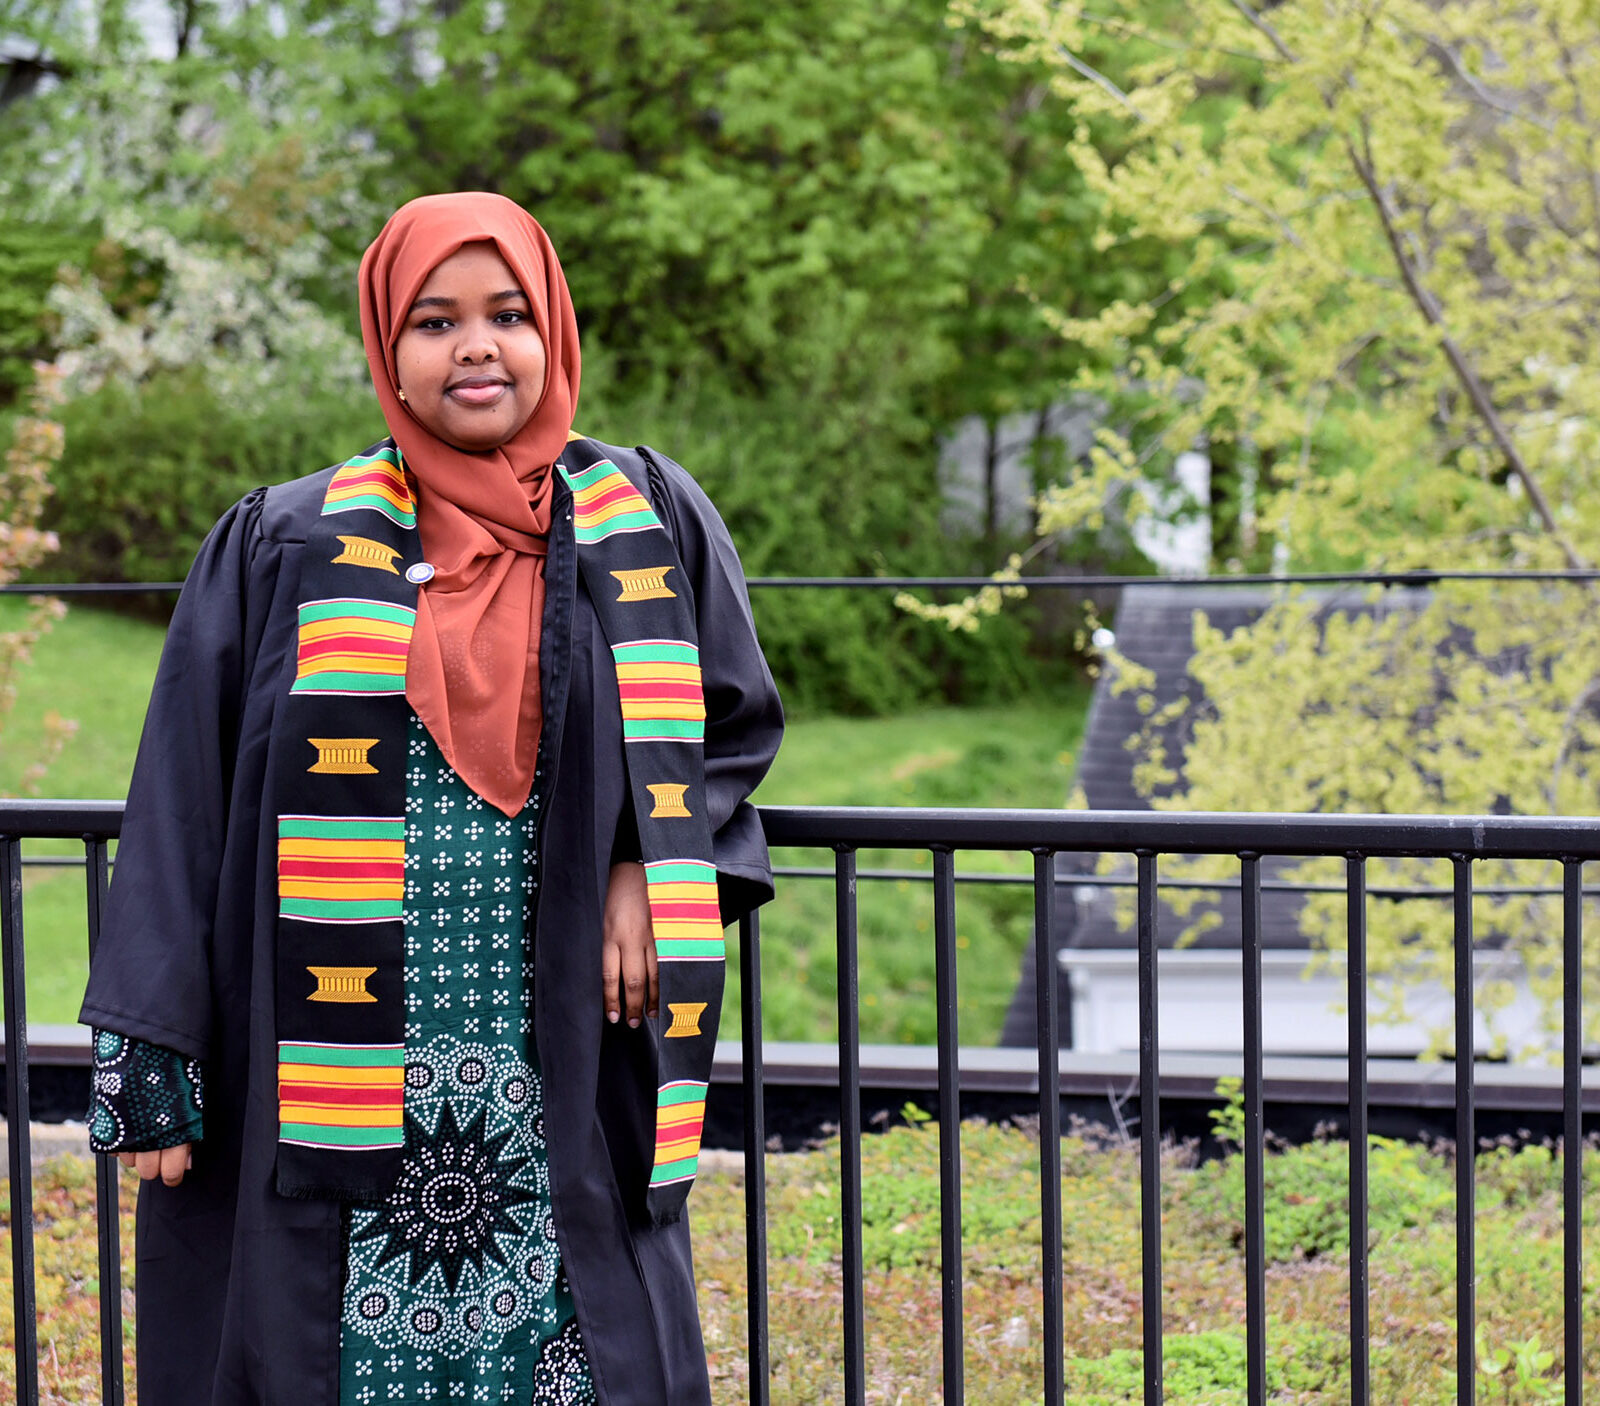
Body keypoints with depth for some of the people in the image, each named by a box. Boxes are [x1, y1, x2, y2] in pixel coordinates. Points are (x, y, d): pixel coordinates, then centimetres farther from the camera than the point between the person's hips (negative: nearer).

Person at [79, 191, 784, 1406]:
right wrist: (153, 1058, -3)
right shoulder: (283, 553, 6)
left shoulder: (651, 523, 9)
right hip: (341, 1082, -1)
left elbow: (733, 719, 18)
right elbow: (186, 805, 4)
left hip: (561, 1080, 1)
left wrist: (653, 864, -2)